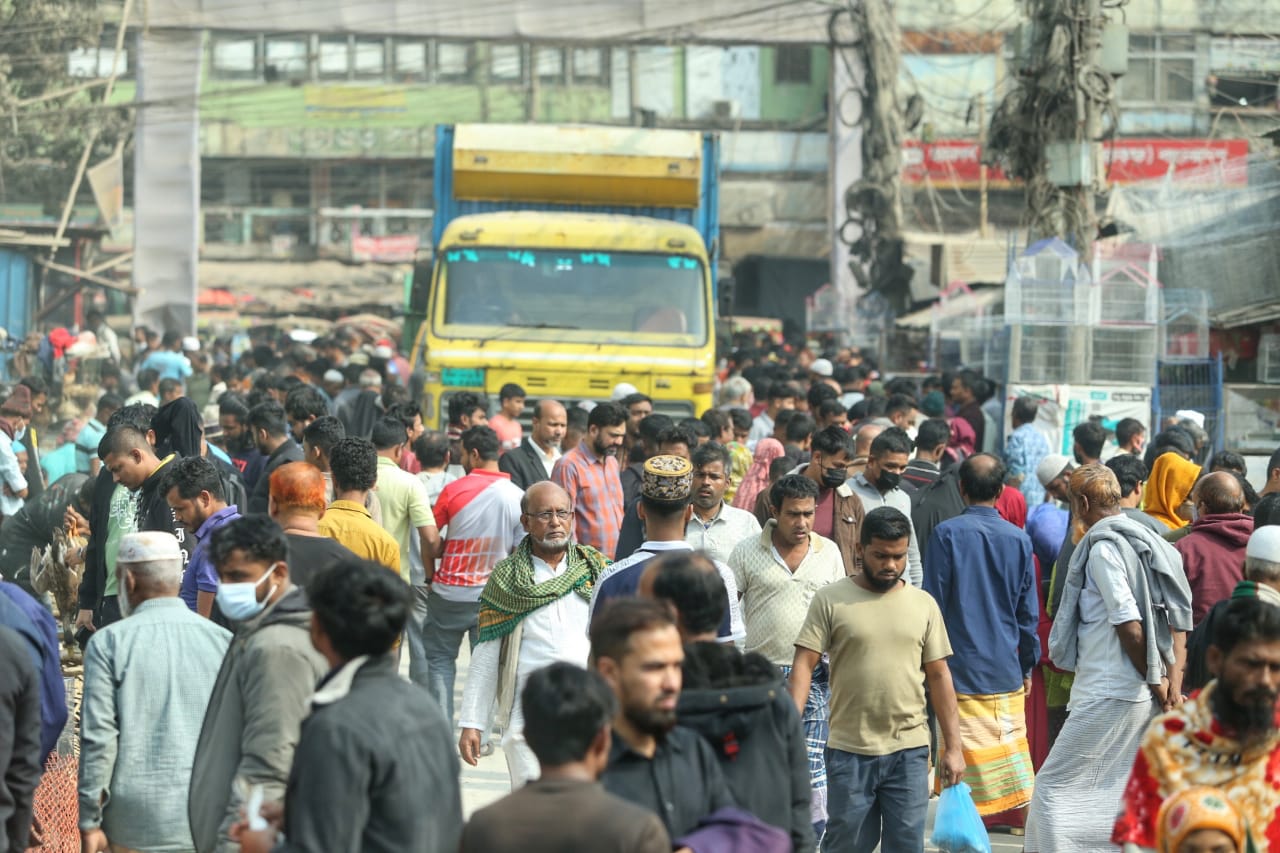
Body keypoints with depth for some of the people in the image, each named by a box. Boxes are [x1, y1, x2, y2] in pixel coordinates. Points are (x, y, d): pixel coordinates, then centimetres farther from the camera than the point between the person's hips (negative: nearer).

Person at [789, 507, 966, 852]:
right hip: (849, 749, -2)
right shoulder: (830, 600, -1)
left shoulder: (924, 604, 7)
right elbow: (803, 666, -4)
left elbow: (939, 676, 9)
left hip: (909, 750, 2)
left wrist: (954, 746, 6)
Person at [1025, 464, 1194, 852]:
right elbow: (1179, 618, 11)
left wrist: (1153, 679, -8)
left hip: (1108, 694, -9)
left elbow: (1128, 623, -19)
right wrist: (1173, 680, 4)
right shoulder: (1149, 542, 14)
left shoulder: (1103, 546, -12)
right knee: (1122, 793, 13)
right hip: (1147, 701, 9)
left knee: (1054, 787, -2)